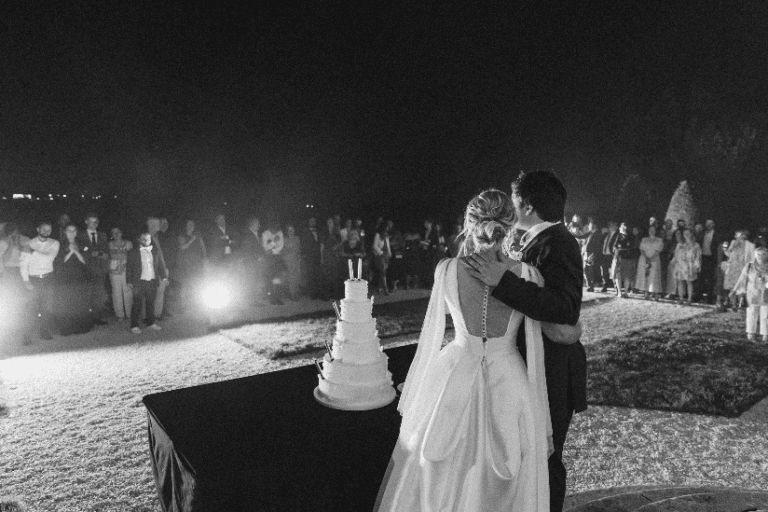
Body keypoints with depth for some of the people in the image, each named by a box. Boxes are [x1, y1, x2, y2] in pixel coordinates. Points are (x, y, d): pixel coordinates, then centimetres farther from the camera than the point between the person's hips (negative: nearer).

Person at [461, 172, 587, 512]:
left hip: (551, 374, -9)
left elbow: (564, 309, -33)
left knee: (544, 461, 7)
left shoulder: (556, 243, -20)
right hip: (535, 368, 9)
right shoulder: (539, 240, 10)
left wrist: (503, 281, -36)